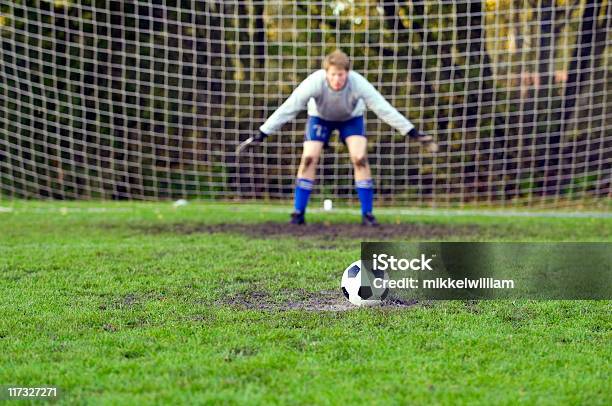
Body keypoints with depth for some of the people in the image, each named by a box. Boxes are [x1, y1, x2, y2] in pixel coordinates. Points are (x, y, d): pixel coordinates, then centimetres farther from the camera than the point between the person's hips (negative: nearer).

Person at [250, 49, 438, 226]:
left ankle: (367, 215, -8)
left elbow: (384, 109, -32)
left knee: (360, 158, -17)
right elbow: (287, 109, -34)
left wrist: (413, 133, -34)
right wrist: (262, 134, -36)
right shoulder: (315, 82, -38)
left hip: (351, 117, 0)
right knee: (308, 158, -15)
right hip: (320, 116, 0)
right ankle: (298, 214, -5)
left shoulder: (358, 83, -37)